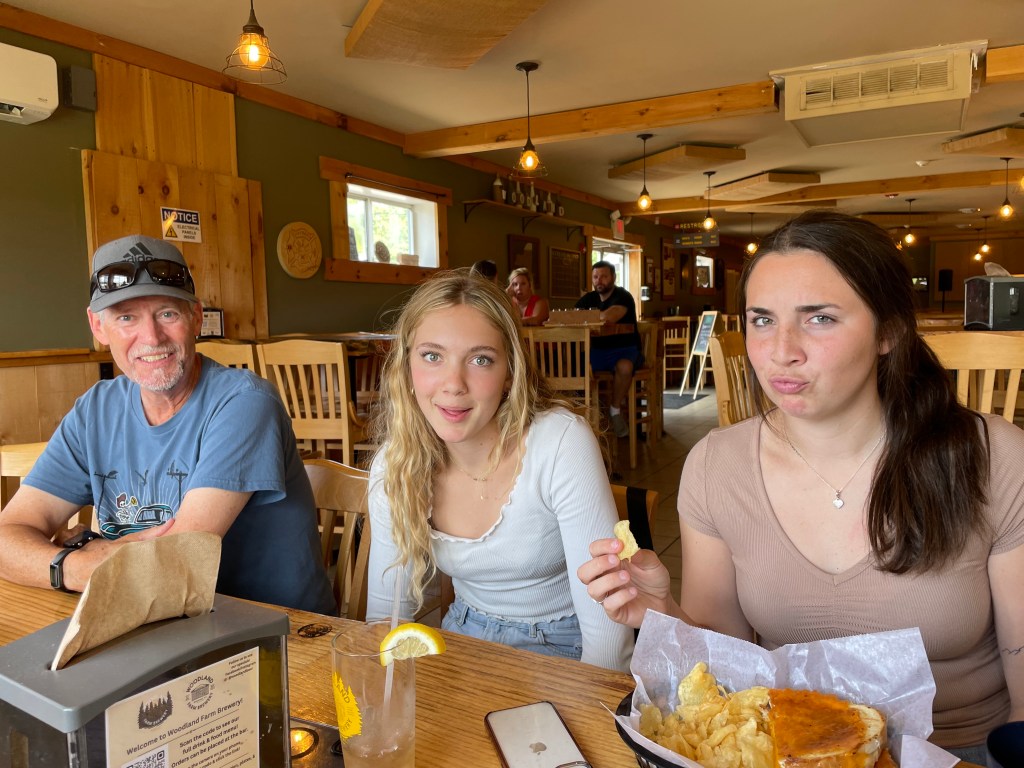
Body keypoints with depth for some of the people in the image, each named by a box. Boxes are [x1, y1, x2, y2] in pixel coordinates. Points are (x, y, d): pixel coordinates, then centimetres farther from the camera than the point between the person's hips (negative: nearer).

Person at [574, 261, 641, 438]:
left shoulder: (623, 296, -9)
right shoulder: (588, 299, 12)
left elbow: (609, 317, -29)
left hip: (624, 349, -5)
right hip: (598, 350, 5)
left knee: (624, 367, -38)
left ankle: (615, 409, -15)